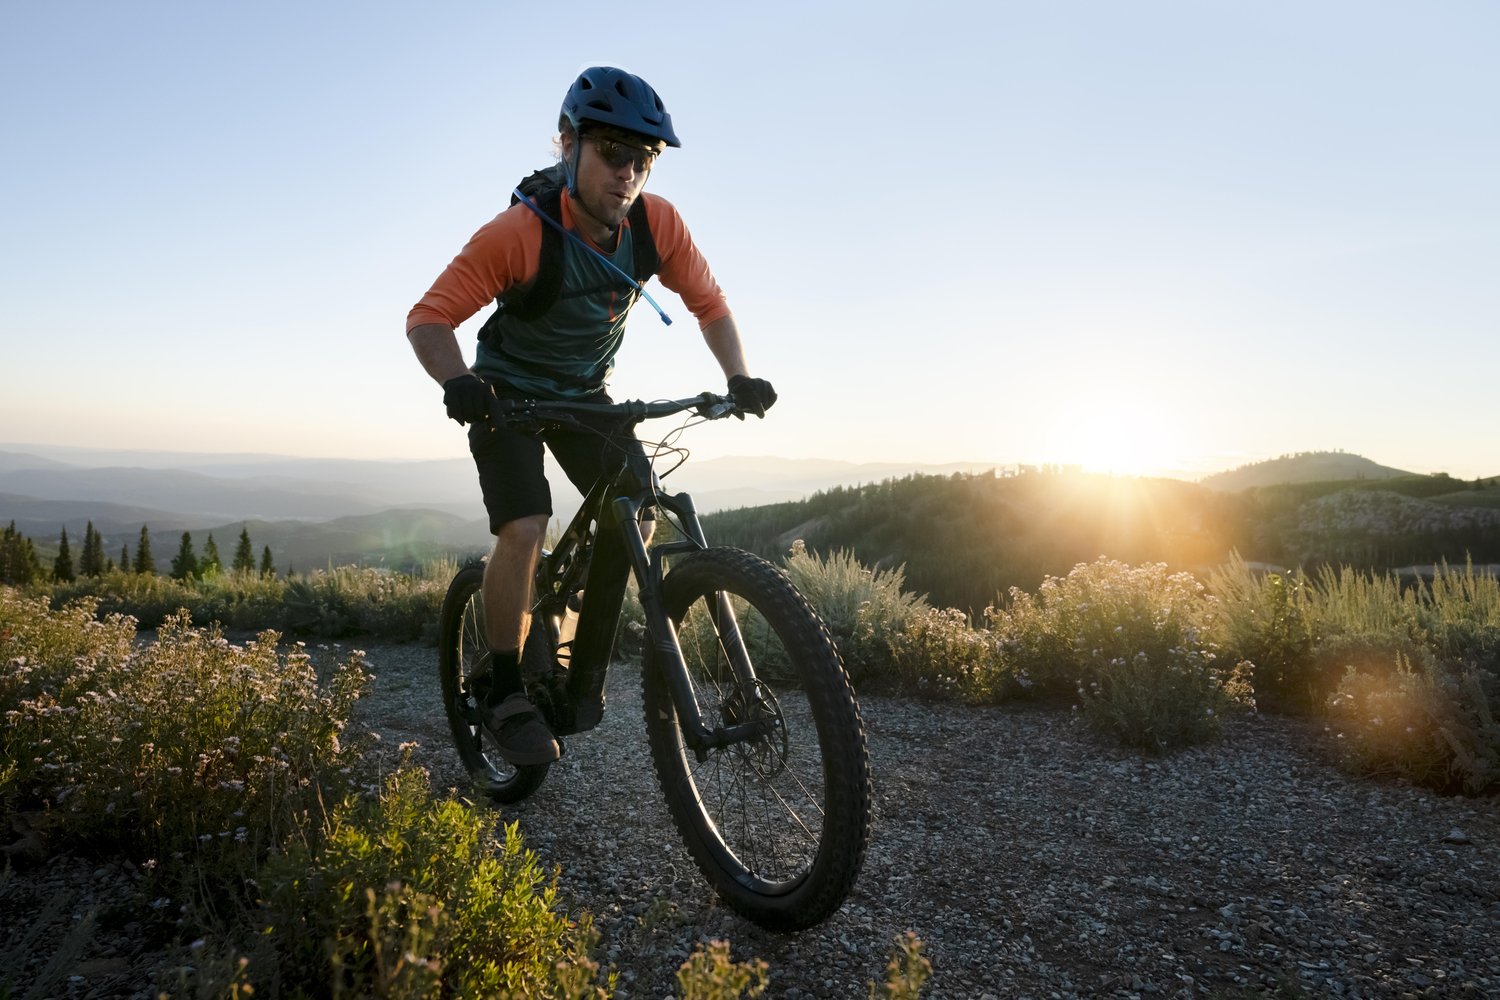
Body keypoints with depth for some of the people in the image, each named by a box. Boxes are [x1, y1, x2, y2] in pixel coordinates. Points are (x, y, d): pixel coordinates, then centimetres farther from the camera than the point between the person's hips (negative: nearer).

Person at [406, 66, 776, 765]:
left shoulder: (657, 222, -17)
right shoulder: (520, 232, -29)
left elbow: (708, 303, -6)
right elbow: (429, 317, -25)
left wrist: (738, 378, -20)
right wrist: (457, 381, -45)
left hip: (584, 393, 5)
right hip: (508, 392, -4)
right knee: (525, 529, -22)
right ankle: (501, 688, -2)